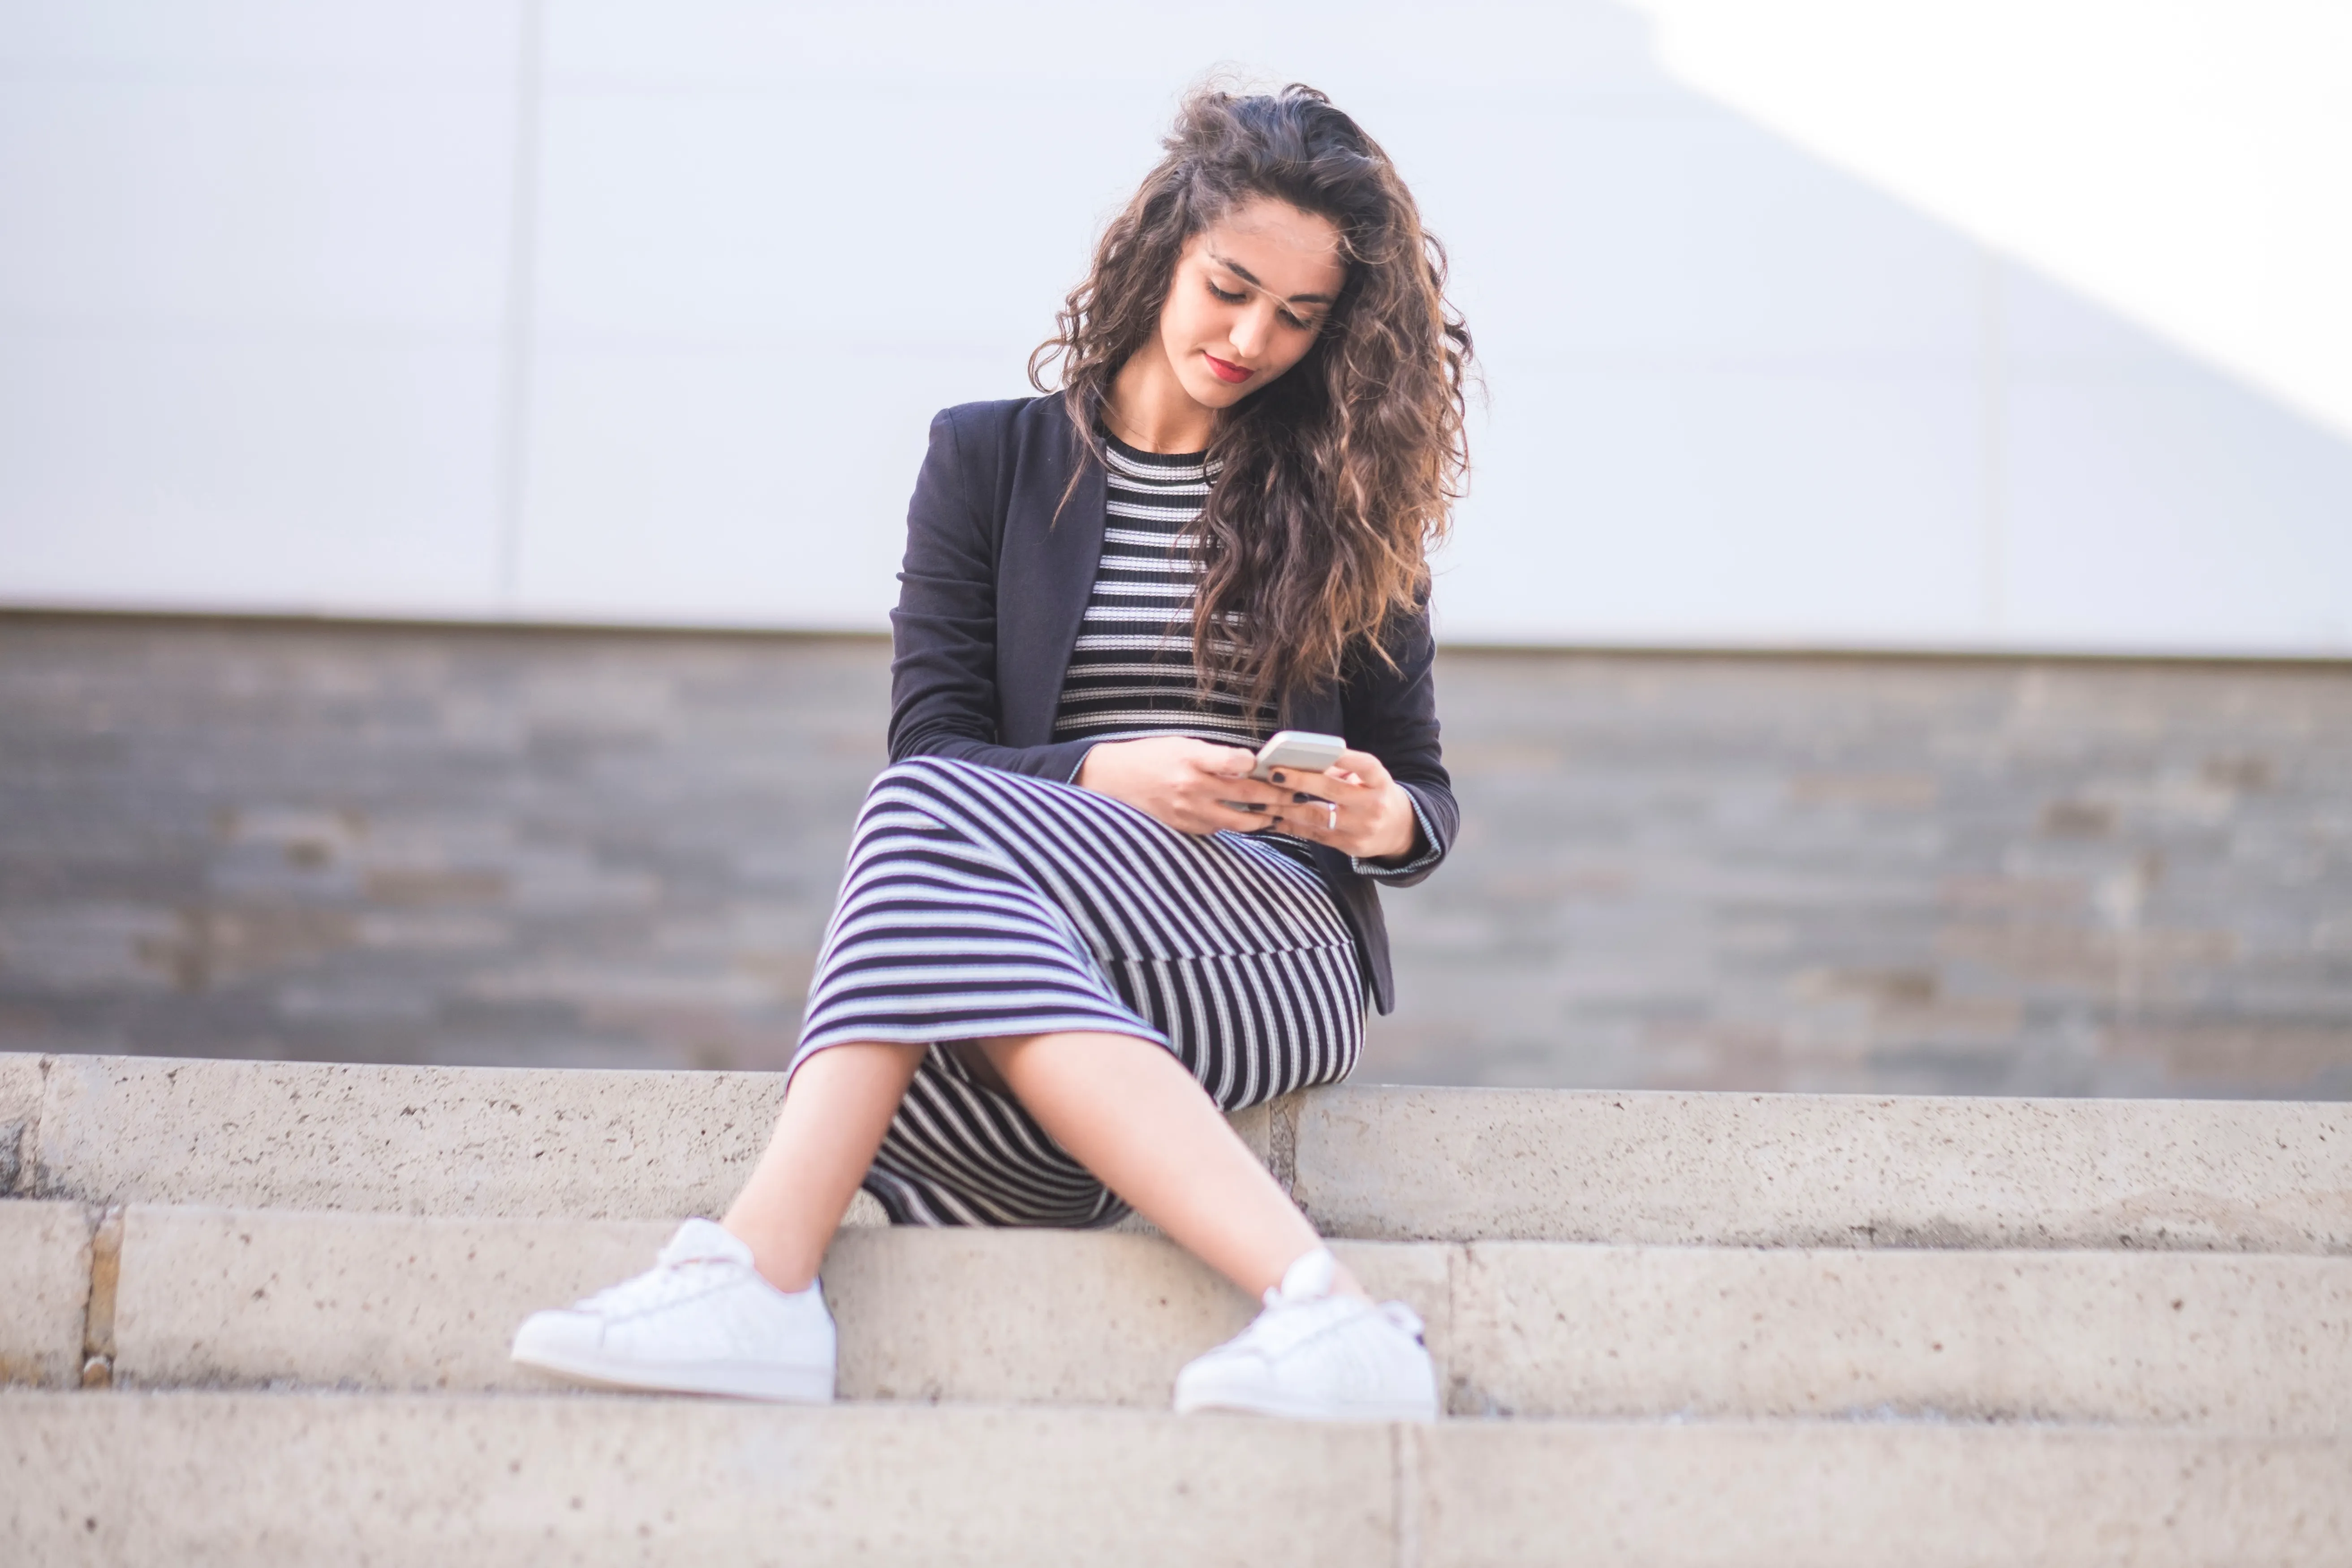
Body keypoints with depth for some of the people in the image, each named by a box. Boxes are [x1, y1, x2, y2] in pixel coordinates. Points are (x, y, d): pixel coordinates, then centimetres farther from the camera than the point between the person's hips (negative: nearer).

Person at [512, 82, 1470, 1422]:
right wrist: (1108, 774, -15)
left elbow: (1423, 787, 18)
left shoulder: (1350, 496, 16)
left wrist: (1386, 821, -8)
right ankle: (1317, 1307, -54)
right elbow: (934, 739, 6)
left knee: (935, 817, -32)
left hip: (1286, 946, -1)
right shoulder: (991, 459, 16)